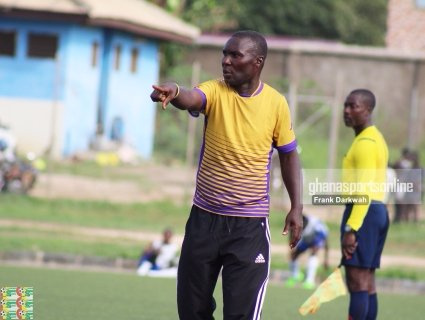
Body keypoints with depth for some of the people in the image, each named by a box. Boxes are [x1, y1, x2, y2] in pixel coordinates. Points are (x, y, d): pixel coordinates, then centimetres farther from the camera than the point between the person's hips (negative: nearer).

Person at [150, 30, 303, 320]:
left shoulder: (276, 103, -4)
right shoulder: (215, 92, -7)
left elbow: (289, 155, 9)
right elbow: (192, 99, -31)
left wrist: (296, 207, 3)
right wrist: (175, 92, -55)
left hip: (250, 226, -2)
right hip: (205, 219, 2)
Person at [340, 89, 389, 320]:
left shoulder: (366, 142, -13)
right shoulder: (376, 138, 19)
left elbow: (365, 190, -21)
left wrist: (350, 228, -25)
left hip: (363, 212, -11)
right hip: (378, 210, 11)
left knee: (356, 282, -13)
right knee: (367, 283, 10)